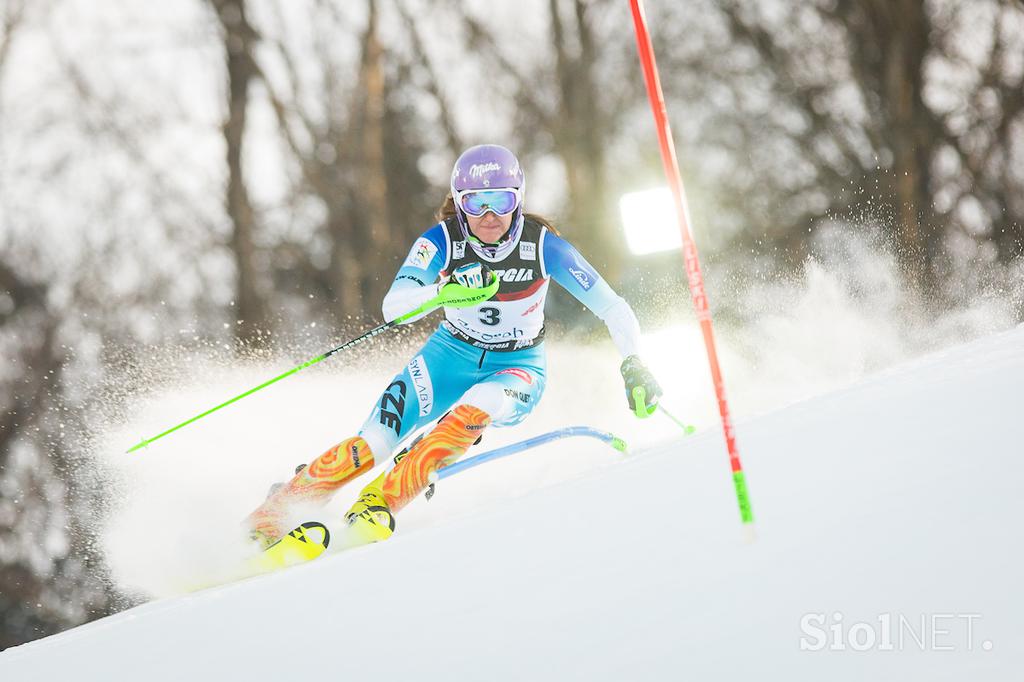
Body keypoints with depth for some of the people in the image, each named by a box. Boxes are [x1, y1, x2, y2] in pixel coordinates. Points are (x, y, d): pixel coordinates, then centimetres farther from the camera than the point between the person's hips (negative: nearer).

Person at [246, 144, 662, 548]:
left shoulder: (542, 244, -20)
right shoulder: (443, 241, -18)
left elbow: (611, 307, -15)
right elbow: (393, 308, -30)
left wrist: (634, 365, -27)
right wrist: (444, 292, -49)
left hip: (518, 367, -1)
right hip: (453, 354, 1)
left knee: (474, 410, -36)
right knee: (372, 445, -19)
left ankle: (380, 503, -27)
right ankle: (275, 512, -7)